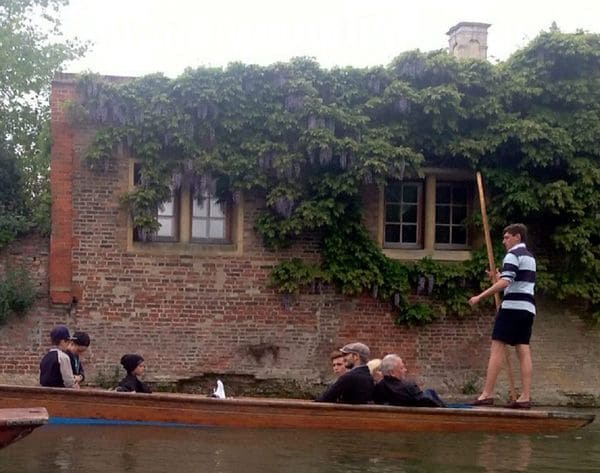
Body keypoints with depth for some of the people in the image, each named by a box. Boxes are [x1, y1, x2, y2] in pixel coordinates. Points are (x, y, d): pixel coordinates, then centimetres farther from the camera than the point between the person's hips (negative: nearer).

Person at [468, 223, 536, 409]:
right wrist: (500, 277, 25)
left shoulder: (513, 255, -7)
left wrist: (480, 296, -18)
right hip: (528, 308, 9)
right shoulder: (530, 257, 22)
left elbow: (505, 283, -19)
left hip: (513, 307, -9)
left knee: (496, 348, -8)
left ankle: (487, 394, -12)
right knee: (524, 351, 4)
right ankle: (525, 397, -2)